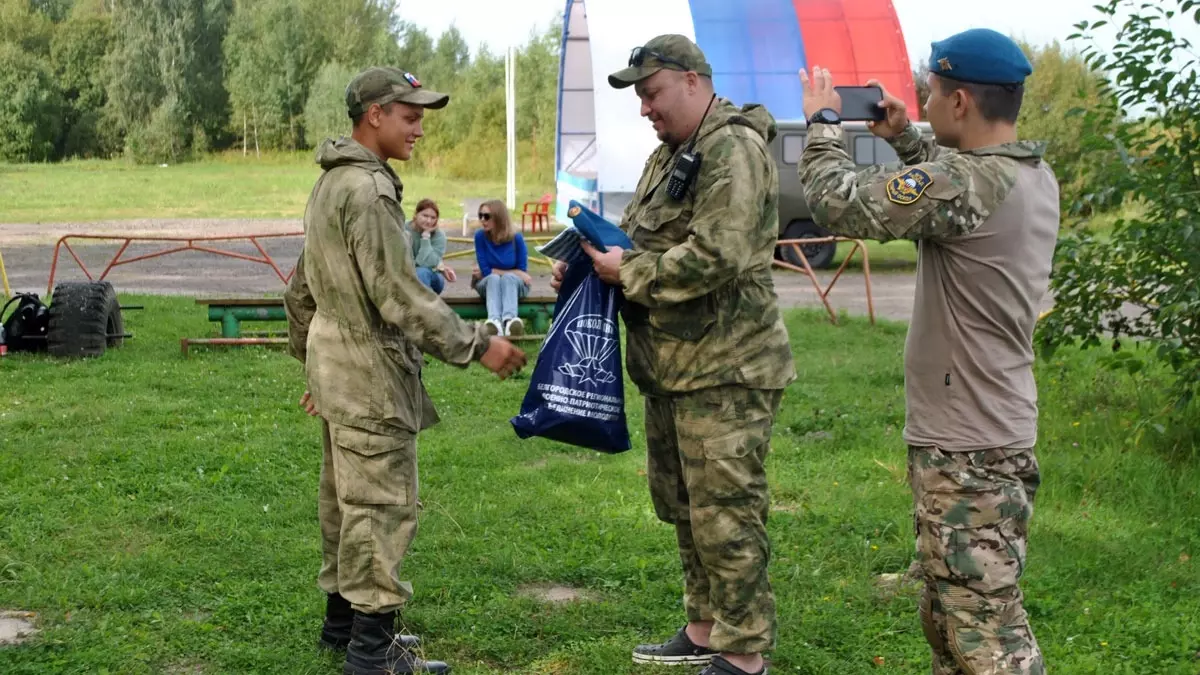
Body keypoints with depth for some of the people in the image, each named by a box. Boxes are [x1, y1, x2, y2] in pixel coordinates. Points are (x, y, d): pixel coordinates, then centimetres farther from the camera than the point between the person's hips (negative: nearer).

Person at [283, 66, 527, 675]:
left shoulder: (329, 184, 15)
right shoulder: (368, 189, -18)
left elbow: (301, 288, 20)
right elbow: (400, 296, -23)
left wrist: (310, 360, 27)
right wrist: (477, 346, -19)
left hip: (335, 368, 10)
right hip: (370, 375, -10)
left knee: (345, 499, 17)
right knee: (382, 506, -5)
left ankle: (342, 619, 28)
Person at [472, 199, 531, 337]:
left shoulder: (516, 238, -12)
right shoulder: (480, 236, -11)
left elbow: (522, 271, -9)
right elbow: (486, 270, -12)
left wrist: (493, 271, -8)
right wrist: (512, 272, -13)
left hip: (515, 284, 0)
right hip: (488, 284, 0)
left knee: (508, 278, -35)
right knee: (493, 278, -34)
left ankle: (510, 320, -67)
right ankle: (494, 322, -66)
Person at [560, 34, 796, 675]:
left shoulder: (733, 149, -16)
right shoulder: (669, 155, 16)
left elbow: (717, 256, -26)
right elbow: (638, 236, 24)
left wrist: (629, 273, -15)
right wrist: (589, 258, 4)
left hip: (725, 369, -10)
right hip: (673, 365, 10)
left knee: (726, 514, -4)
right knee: (681, 503, 18)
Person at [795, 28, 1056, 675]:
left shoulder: (970, 183, -23)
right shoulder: (1035, 175, 5)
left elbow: (838, 202, -16)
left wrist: (823, 121, 0)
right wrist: (903, 138, 13)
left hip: (966, 450, -10)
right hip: (993, 432, 10)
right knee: (947, 615, 21)